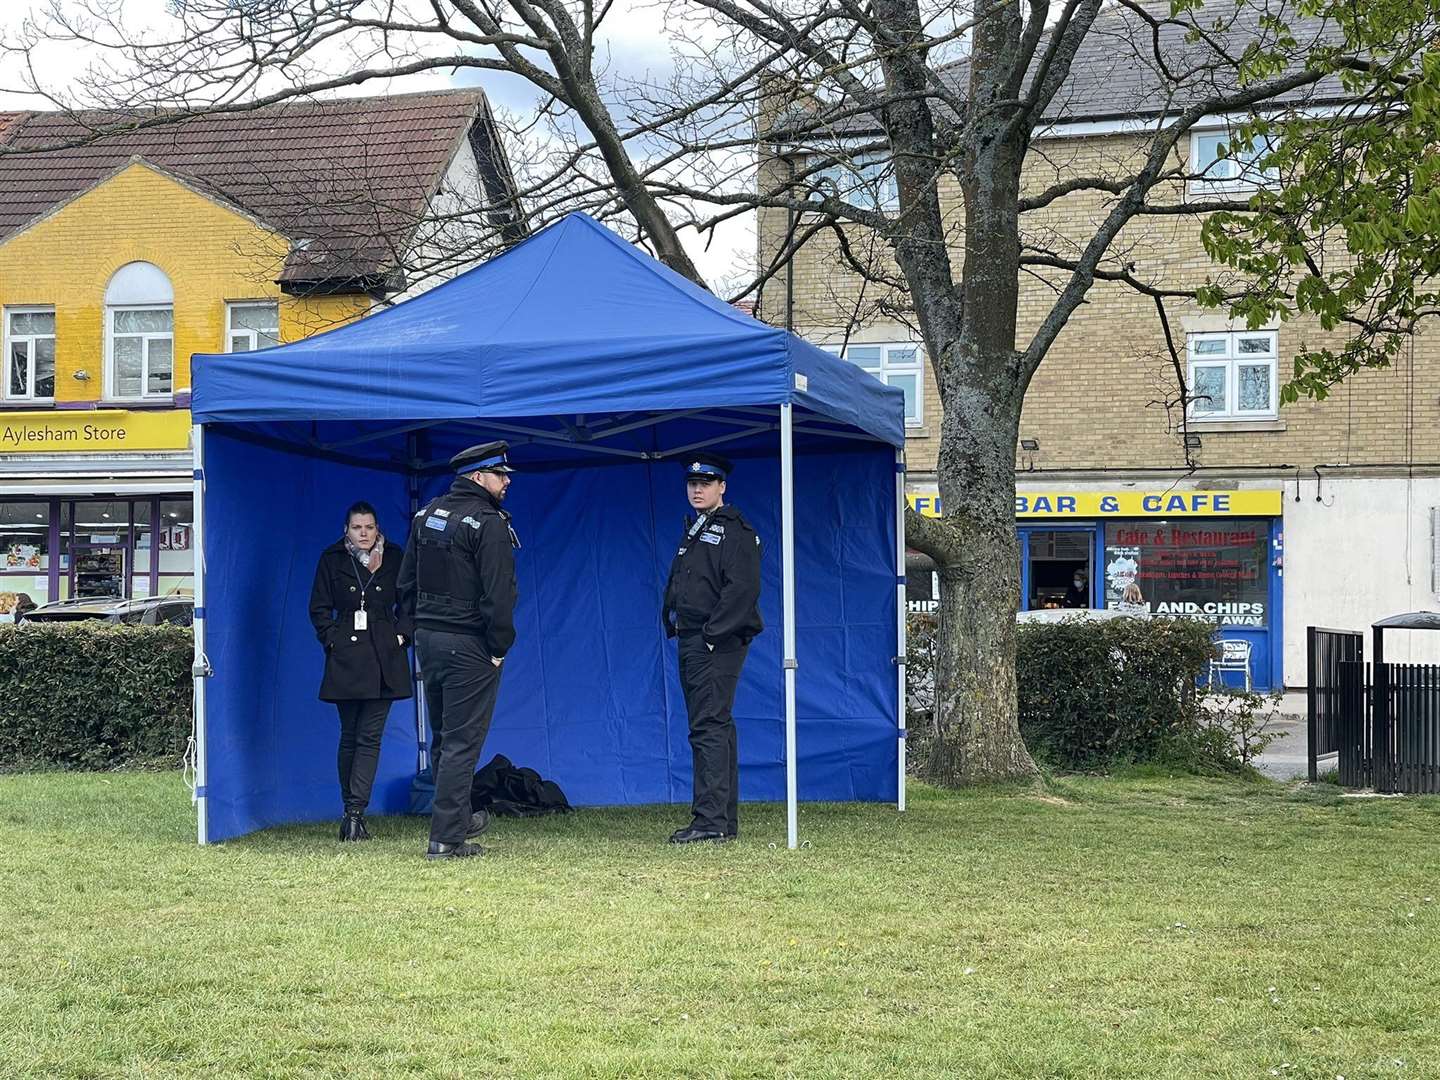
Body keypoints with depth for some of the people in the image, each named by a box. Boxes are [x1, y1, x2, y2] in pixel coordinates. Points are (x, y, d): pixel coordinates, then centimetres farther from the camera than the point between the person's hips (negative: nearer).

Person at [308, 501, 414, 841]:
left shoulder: (394, 560, 6)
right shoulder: (331, 560, 5)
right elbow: (319, 608, 8)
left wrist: (401, 635, 0)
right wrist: (332, 638, -2)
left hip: (384, 659, 0)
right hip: (346, 658, 0)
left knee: (370, 736, -6)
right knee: (350, 735, 6)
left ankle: (354, 812, -8)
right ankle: (353, 811, 15)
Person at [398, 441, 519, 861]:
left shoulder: (427, 514, 11)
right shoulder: (488, 524, -15)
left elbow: (406, 581, 16)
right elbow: (497, 594, -19)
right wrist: (499, 648, -10)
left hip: (427, 638, 8)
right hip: (468, 645, -8)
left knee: (443, 739, 19)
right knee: (461, 742, -4)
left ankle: (458, 817, 34)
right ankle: (446, 838, -3)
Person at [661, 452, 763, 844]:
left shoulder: (735, 531, -7)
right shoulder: (693, 531, 21)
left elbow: (742, 588, -17)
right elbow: (676, 586, 25)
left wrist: (713, 634, -20)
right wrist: (672, 624, 11)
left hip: (718, 643, -10)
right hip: (691, 643, 10)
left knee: (709, 727, -13)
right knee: (715, 727, 11)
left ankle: (711, 819, -15)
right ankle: (725, 820, 16)